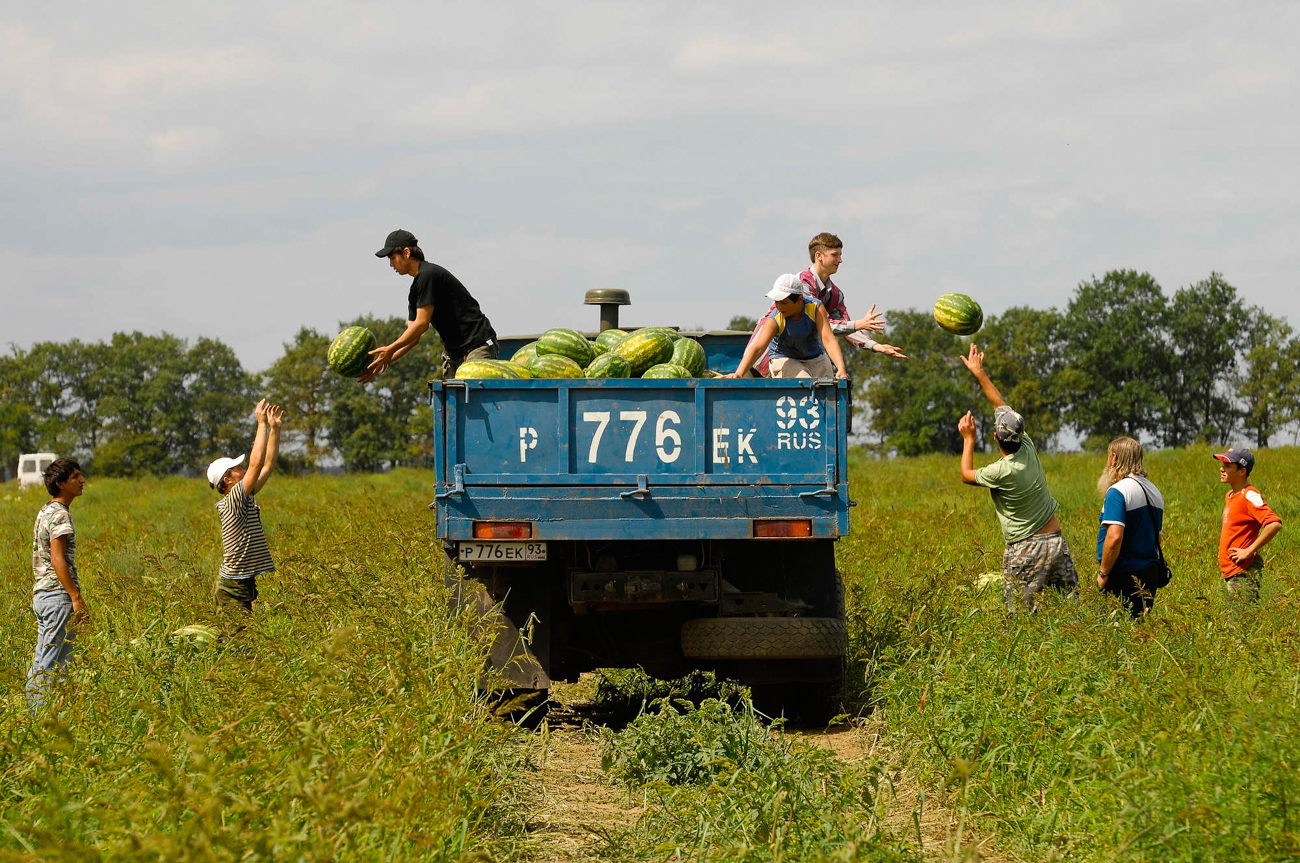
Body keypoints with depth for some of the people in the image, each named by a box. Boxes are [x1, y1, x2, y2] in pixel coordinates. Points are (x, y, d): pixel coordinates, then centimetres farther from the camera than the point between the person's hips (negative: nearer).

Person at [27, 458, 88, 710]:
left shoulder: (44, 512, 16)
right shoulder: (60, 515, -13)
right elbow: (57, 560, -19)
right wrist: (77, 597, -20)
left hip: (41, 594, 10)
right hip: (58, 595, -10)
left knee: (41, 661, 11)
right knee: (54, 664, -8)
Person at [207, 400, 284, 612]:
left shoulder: (245, 498, 12)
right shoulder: (232, 502, -14)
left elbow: (268, 465, 18)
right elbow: (256, 464, -21)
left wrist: (275, 429, 15)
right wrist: (262, 424, -16)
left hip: (243, 585, 9)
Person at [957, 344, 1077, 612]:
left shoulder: (1003, 472, -17)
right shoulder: (1028, 449, -1)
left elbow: (966, 475, 4)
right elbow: (1003, 406, 11)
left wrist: (968, 439, 13)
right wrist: (979, 372, 18)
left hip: (1026, 550, -7)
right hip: (1057, 541, 7)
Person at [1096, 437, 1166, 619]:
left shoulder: (1117, 491, -13)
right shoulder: (1154, 491, 13)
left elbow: (1114, 537, -23)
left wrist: (1103, 573, -15)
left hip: (1123, 576, -8)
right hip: (1150, 573, 8)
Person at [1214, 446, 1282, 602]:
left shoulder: (1249, 496, -15)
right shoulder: (1231, 495, 14)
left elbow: (1275, 524, -27)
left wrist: (1249, 551, -22)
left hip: (1243, 573, -10)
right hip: (1230, 572, 10)